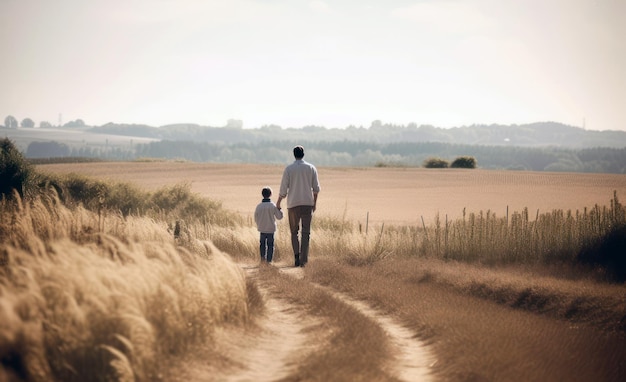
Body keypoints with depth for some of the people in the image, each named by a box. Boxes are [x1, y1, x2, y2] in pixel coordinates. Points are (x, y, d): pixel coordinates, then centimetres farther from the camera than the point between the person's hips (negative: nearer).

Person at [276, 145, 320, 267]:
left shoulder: (289, 169, -2)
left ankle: (297, 256, -2)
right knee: (306, 232, 0)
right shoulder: (311, 168, 3)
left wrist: (278, 202, 11)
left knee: (294, 232, 11)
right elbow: (316, 188, 4)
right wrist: (315, 202, 15)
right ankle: (303, 259, -8)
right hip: (308, 203, 1)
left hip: (293, 204, -1)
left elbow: (283, 188, -3)